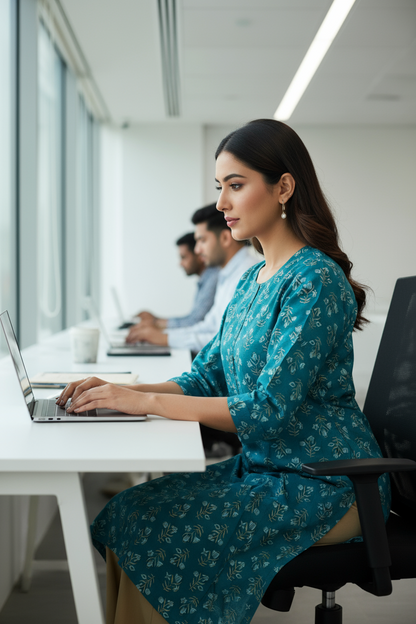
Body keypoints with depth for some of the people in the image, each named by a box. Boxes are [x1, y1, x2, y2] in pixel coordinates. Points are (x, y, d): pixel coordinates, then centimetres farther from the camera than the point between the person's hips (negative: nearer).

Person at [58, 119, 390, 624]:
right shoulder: (254, 279, 12)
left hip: (323, 485, -8)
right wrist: (122, 391, -5)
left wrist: (148, 401, -22)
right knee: (123, 515, -6)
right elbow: (207, 378, 11)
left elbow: (270, 410, -23)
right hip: (262, 467, 8)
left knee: (148, 527, -18)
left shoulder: (315, 281, -17)